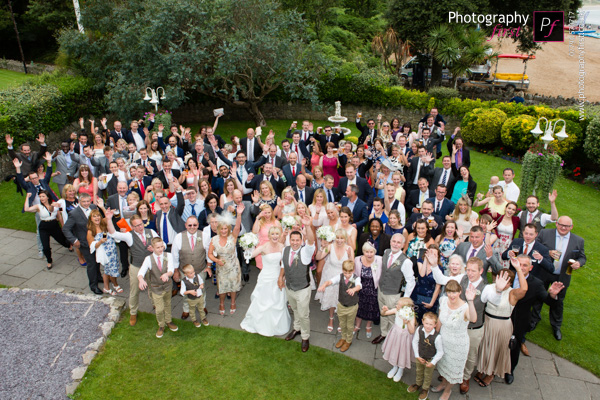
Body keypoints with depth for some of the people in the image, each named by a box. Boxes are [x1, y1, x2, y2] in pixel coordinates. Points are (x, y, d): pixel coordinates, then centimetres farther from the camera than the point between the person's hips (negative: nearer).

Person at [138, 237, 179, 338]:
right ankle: (161, 326, 30)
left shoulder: (168, 256, -13)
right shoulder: (148, 259, -16)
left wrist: (167, 274, -48)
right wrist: (141, 279, -50)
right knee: (159, 309, 4)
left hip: (167, 285, 2)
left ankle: (168, 321, 47)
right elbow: (141, 272, -27)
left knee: (167, 305, 21)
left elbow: (171, 270, -25)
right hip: (156, 288, -2)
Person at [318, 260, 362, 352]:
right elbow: (331, 281, -29)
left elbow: (359, 286, -40)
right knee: (342, 324, 23)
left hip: (352, 307, -3)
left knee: (350, 325, 17)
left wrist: (353, 289, -64)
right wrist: (324, 285, -52)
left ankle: (348, 341, 41)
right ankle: (343, 338, 49)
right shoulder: (340, 277, -14)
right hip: (341, 305, 3)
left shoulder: (356, 278, -19)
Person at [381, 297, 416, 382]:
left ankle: (400, 371, 46)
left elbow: (412, 331, -30)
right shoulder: (396, 311, -19)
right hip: (395, 335, 4)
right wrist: (384, 310, -31)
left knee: (402, 353, 17)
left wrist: (407, 323, -45)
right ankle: (395, 367, 52)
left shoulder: (411, 317, -28)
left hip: (404, 337, -4)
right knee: (394, 351, 23)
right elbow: (383, 314, -8)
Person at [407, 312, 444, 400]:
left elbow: (440, 352, -20)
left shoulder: (437, 337, -34)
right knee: (419, 372, 29)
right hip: (420, 357, 3)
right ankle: (418, 384, 58)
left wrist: (433, 362, -17)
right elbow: (415, 342, -9)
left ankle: (425, 389, 49)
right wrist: (417, 356, -8)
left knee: (427, 375, 22)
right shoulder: (419, 330, -24)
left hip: (430, 360, -3)